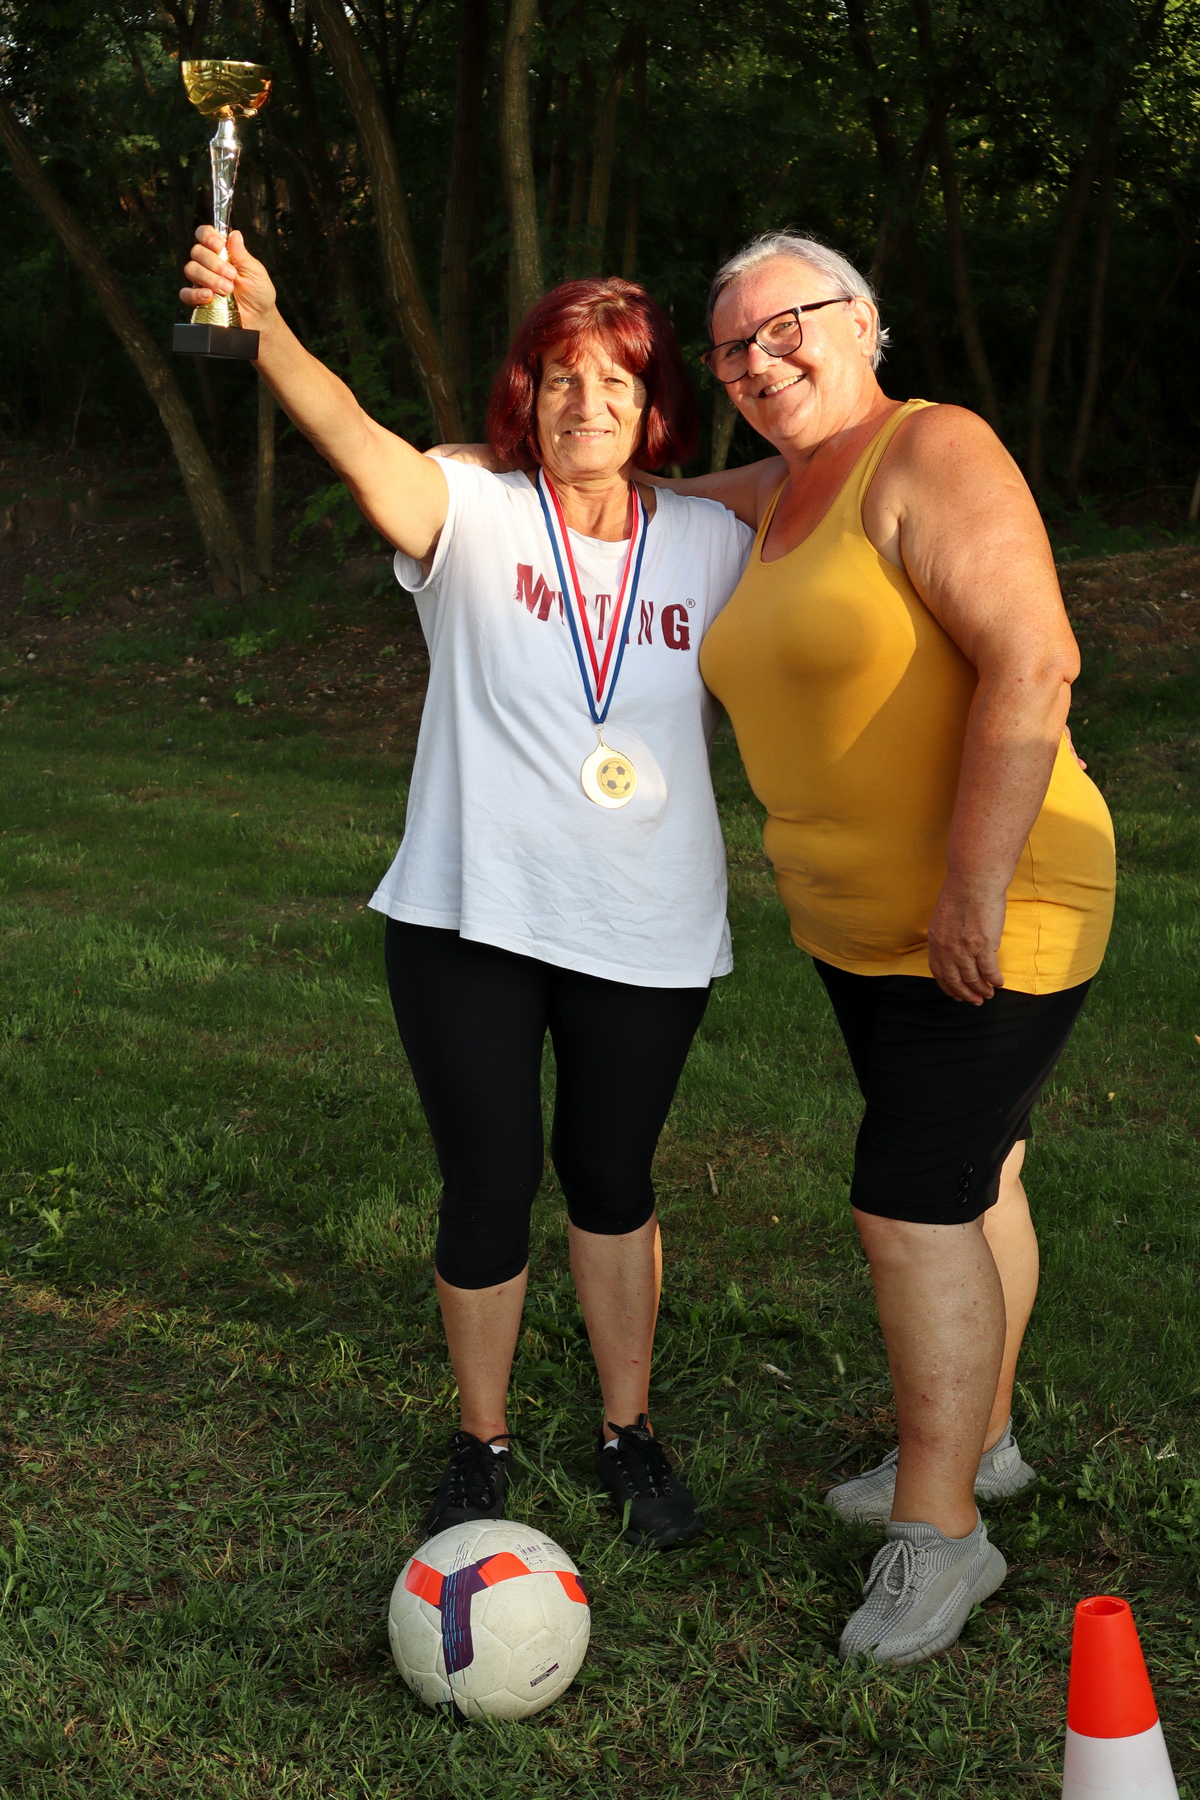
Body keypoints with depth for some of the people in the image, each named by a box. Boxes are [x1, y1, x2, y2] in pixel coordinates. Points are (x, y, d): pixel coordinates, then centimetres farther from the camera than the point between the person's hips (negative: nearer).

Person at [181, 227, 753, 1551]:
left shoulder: (711, 544, 3)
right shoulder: (473, 518, -7)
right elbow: (354, 438, -25)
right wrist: (264, 328, -42)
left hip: (648, 933, 2)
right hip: (471, 918, -2)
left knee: (612, 1180, 17)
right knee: (487, 1189, 7)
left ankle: (630, 1435, 35)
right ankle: (481, 1447, 30)